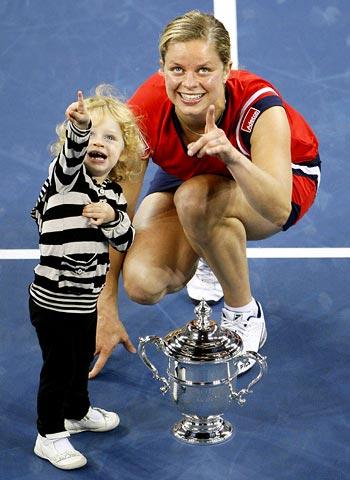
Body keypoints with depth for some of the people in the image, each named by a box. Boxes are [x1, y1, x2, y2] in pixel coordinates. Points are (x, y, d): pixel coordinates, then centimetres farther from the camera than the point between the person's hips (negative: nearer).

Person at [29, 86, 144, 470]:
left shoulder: (114, 193, 4)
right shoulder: (66, 177, -14)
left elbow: (125, 241, 2)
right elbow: (72, 154, -37)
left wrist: (112, 218, -19)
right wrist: (78, 127, -58)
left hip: (86, 299, 7)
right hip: (52, 300, -7)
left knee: (82, 359, 25)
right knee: (58, 366, 4)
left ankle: (78, 412, 48)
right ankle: (49, 436, 19)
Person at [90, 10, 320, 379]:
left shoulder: (259, 106, -36)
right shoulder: (144, 112, -30)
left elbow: (278, 210, -46)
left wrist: (232, 157, -63)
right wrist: (106, 311, -22)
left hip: (279, 179, -3)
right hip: (186, 178, 3)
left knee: (195, 198, -38)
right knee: (141, 282, -23)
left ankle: (244, 314, -12)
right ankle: (208, 256, 14)